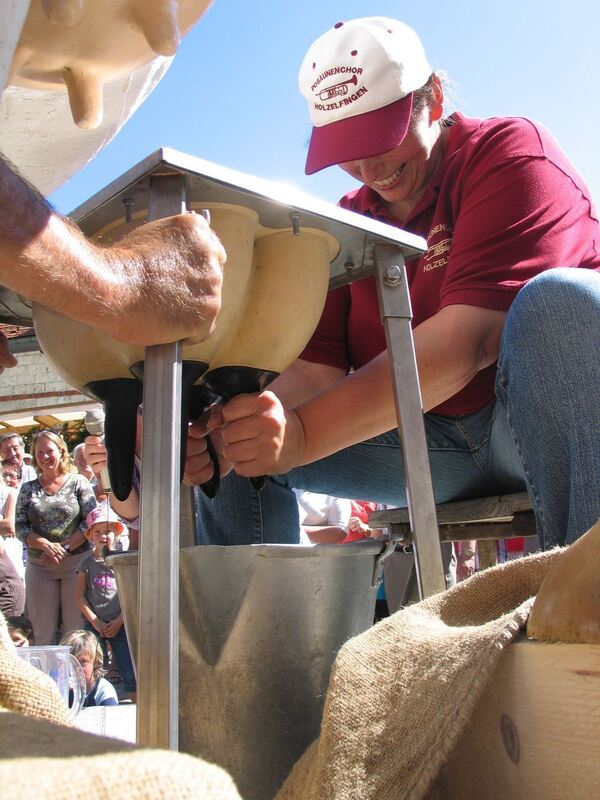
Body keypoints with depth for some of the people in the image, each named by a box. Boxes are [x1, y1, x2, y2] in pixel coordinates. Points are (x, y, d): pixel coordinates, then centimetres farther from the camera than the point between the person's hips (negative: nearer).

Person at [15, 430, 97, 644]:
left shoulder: (78, 482, 1)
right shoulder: (28, 489, 9)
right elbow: (20, 527, 2)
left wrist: (65, 548, -13)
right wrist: (46, 545, -14)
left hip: (76, 561, -3)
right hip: (39, 567, 3)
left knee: (76, 629, 1)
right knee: (42, 630, 8)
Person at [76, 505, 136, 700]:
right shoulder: (87, 562, 4)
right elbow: (80, 597, 2)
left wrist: (119, 621, -8)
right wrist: (95, 621, -6)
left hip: (120, 624, -1)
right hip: (94, 624, 1)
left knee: (130, 673, -1)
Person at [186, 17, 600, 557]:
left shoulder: (512, 153, -9)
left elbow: (472, 334, -25)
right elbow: (317, 370, -3)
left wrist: (303, 433, -34)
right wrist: (221, 437, -25)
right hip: (431, 443, 4)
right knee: (245, 439, -8)